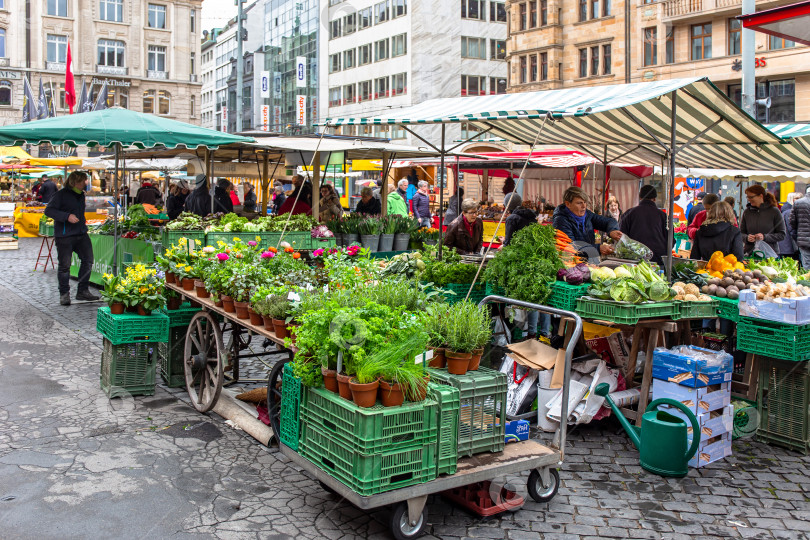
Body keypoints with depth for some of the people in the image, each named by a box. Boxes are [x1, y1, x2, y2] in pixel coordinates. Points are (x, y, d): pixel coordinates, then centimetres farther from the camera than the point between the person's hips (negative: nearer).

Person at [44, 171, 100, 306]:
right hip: (64, 235, -7)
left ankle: (83, 291, 14)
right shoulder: (61, 194, -8)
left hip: (81, 234, 7)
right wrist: (67, 216, -21)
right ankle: (64, 294, 9)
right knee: (64, 265, -2)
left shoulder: (81, 195, 16)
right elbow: (48, 210, -14)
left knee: (88, 260, 3)